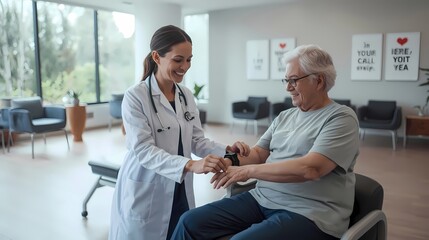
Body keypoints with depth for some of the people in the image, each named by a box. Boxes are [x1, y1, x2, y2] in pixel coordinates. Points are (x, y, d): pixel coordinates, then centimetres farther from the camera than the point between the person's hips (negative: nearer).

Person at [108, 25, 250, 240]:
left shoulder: (186, 96, 6)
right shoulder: (135, 97, -14)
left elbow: (197, 140, 5)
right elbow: (143, 150, -22)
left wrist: (226, 150, -14)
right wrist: (190, 165, -35)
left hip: (179, 194, 6)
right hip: (145, 197, -5)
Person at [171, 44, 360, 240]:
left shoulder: (341, 118, -8)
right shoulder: (284, 116, 15)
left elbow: (310, 169, -21)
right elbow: (258, 153, 14)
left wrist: (248, 171, -19)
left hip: (309, 213, -6)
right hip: (262, 199, 7)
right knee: (190, 222, -5)